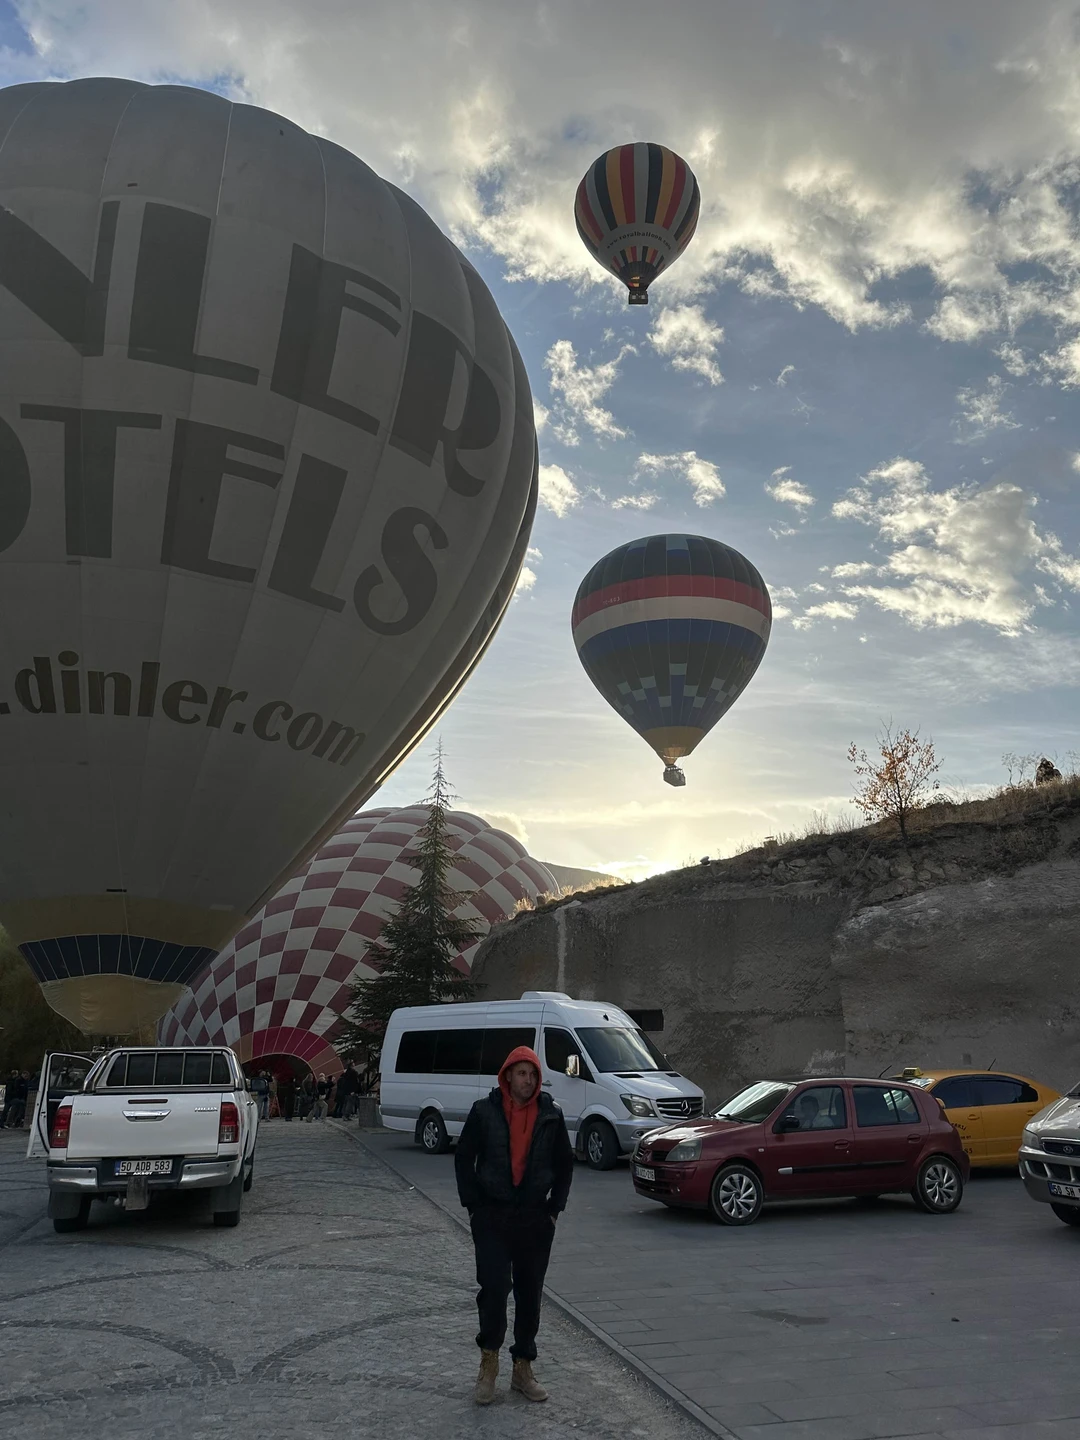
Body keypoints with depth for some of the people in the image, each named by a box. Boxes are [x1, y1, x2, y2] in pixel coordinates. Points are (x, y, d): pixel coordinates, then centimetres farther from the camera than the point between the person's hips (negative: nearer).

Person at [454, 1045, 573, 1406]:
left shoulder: (551, 1115, 1)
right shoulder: (484, 1112, -4)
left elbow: (564, 1164, 10)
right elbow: (464, 1159, 1)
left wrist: (554, 1208, 5)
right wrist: (473, 1205, -2)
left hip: (536, 1218, 2)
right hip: (491, 1217, -2)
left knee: (530, 1294, 8)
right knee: (494, 1287, -10)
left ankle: (523, 1369, 21)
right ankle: (489, 1362, 10)